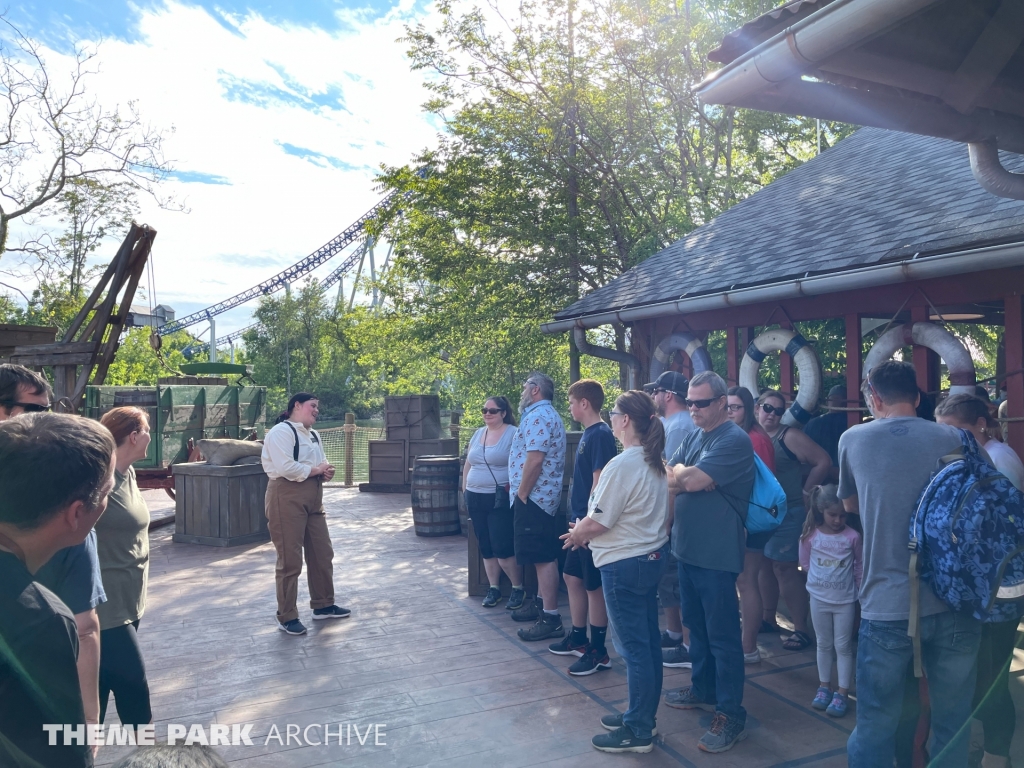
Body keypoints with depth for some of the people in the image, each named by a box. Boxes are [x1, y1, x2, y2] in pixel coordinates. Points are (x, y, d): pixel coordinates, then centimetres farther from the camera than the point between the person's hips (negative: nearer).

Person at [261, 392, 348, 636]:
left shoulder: (313, 435, 18)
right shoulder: (281, 432, -12)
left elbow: (321, 463, 23)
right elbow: (285, 468, -23)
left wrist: (326, 472, -1)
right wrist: (315, 470, -12)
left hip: (313, 499, 9)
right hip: (287, 498, -9)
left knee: (322, 553, 14)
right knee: (290, 559, -2)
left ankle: (323, 605, 29)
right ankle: (287, 617, 10)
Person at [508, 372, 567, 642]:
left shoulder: (538, 416, -16)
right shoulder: (545, 415, 19)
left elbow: (534, 459, -25)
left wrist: (521, 494, -17)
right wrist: (520, 489, 20)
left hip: (533, 496, -11)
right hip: (541, 495, 11)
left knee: (543, 557, -8)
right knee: (544, 555, 18)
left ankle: (551, 619, -5)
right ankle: (541, 604, 28)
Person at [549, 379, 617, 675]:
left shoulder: (600, 435, -18)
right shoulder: (588, 433, 10)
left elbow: (599, 482, -21)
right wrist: (577, 519, 17)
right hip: (581, 520, 10)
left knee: (594, 586, 1)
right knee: (572, 577, 18)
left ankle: (598, 652, 13)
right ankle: (578, 638, 32)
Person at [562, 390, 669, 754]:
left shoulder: (621, 465, -22)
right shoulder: (656, 462, 6)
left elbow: (598, 521, -20)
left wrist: (576, 534, 1)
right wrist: (587, 532, 14)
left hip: (624, 564, -9)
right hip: (651, 557, 9)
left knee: (633, 647, 1)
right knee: (648, 642, 16)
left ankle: (638, 731, 13)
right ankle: (643, 716, 30)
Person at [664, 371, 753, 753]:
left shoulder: (734, 440, -16)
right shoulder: (693, 438, 11)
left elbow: (693, 482, -23)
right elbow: (669, 481, 8)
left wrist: (681, 473, -4)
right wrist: (687, 476, -11)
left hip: (717, 555, -8)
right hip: (688, 549, 8)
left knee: (722, 636, 1)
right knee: (696, 626, 21)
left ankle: (731, 715, 12)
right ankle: (703, 689, 37)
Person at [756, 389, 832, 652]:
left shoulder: (789, 436, -10)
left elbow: (824, 462, -11)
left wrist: (805, 491, -7)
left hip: (786, 512, -6)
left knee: (784, 567, -6)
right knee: (764, 564, 14)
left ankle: (801, 629, 3)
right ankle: (768, 618, 29)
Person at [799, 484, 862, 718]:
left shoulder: (852, 537, -12)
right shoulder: (810, 535, -10)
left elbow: (860, 566, 1)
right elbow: (805, 564, 4)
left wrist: (858, 589, 4)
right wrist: (820, 579, 2)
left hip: (845, 600, -1)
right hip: (819, 599, 1)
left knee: (843, 646, 7)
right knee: (824, 645, 14)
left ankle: (842, 693, 14)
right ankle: (824, 687, 26)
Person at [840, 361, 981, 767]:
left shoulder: (854, 439, 0)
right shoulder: (954, 439, 1)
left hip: (888, 606, -2)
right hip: (954, 603, 2)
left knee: (876, 727, 9)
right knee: (952, 724, 16)